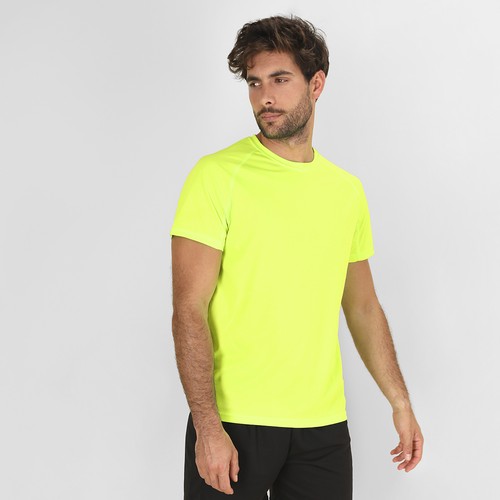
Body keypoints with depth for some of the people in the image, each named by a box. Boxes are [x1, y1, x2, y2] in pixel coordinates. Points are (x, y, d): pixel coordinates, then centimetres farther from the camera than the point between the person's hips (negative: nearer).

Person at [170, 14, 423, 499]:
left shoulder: (348, 191, 9)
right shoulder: (218, 175, -7)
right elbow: (189, 310, -12)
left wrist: (401, 404, 15)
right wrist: (207, 426, -19)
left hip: (324, 427, 4)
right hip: (232, 421, -4)